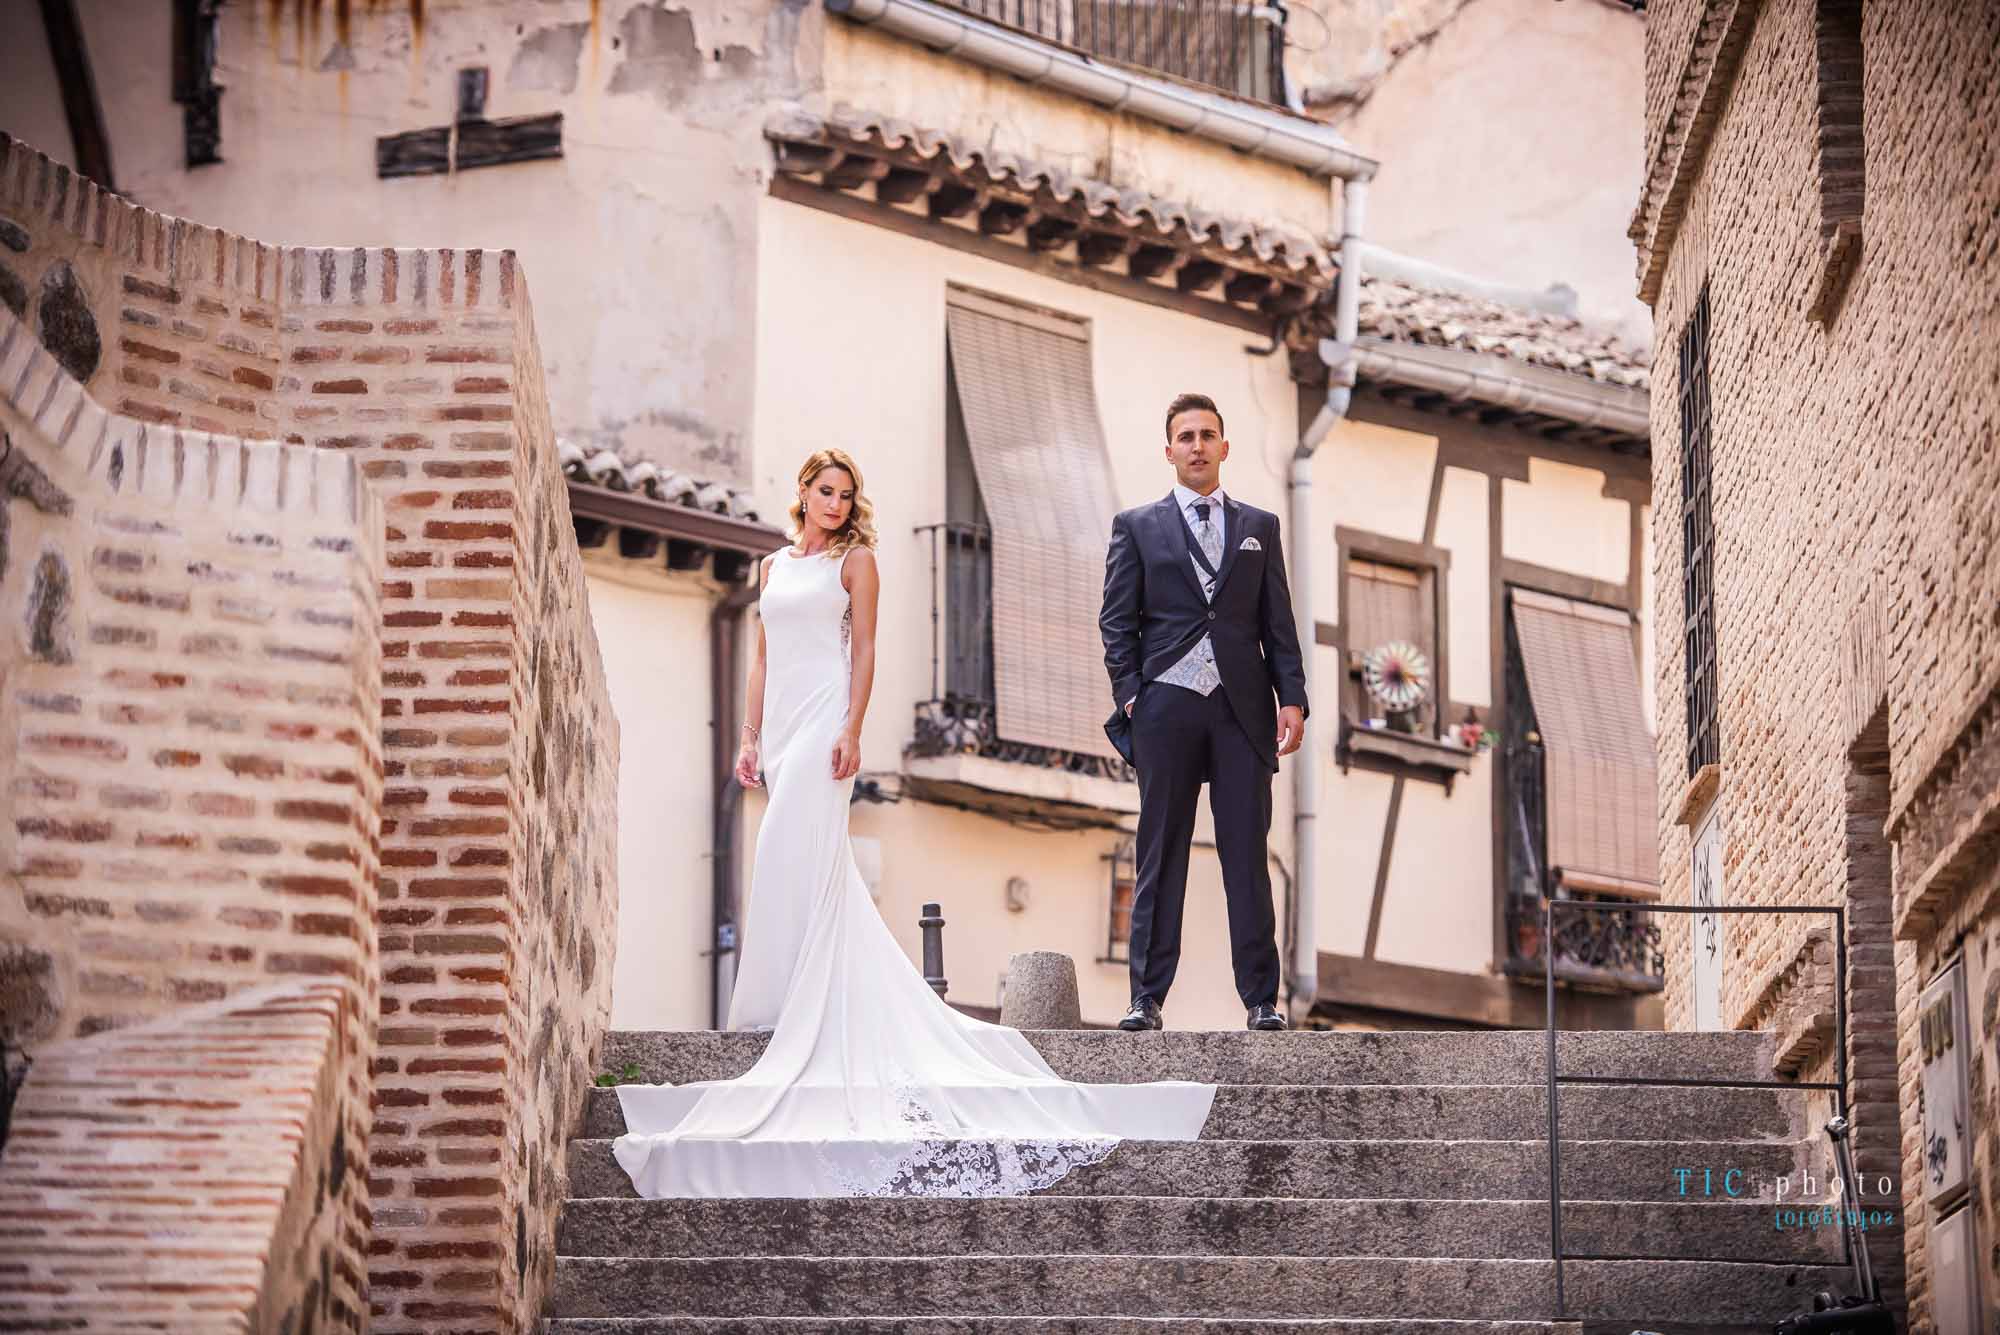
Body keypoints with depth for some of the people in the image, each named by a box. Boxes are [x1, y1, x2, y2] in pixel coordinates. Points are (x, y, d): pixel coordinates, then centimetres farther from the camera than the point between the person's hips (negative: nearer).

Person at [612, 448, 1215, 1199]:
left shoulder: (854, 559, 2)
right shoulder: (773, 566, 18)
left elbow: (864, 649, -4)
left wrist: (852, 729, -14)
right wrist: (750, 735, 12)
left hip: (824, 712, -6)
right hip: (780, 715, 6)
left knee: (796, 851, -13)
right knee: (811, 857, 6)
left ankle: (791, 998, -11)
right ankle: (820, 999, 10)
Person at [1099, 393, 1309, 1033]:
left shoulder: (1259, 526, 15)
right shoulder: (1137, 527, 11)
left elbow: (1278, 622, 12)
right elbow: (1118, 622, 7)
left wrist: (1292, 699, 1)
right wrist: (1130, 697, -4)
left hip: (1243, 709, 1)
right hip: (1166, 708, -1)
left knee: (1248, 858, 0)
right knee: (1160, 857, 0)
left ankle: (1260, 998, 2)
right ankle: (1147, 997, 2)